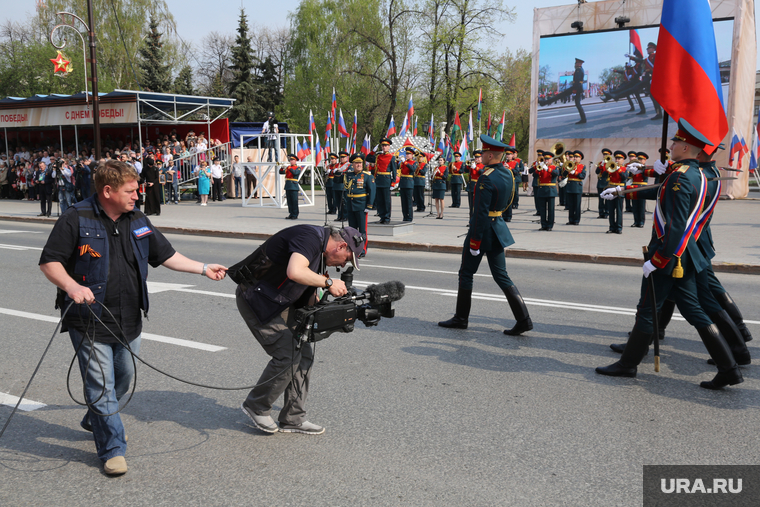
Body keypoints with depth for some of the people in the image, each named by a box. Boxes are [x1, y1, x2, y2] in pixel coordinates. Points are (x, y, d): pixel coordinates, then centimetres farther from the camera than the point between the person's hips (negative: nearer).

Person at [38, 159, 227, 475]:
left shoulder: (138, 222, 8)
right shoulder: (76, 219, -10)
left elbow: (166, 255, 16)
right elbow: (49, 261, -10)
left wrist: (203, 268, 13)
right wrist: (71, 286, -27)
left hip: (128, 321, 6)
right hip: (90, 322, -6)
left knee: (124, 378, 18)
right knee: (101, 386, -2)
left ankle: (94, 420, 45)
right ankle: (112, 450, 10)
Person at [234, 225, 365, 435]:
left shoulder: (321, 252, 11)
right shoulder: (311, 237, -21)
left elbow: (308, 295, 15)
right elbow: (295, 272, -39)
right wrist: (328, 282, -26)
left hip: (281, 302, 10)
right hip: (256, 299, -10)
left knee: (304, 354, 6)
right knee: (288, 355, -11)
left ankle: (293, 419, 14)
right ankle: (256, 407, 10)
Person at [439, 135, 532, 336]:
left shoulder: (486, 178, -20)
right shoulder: (508, 174, 7)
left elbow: (481, 212, -22)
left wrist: (474, 242, -19)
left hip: (483, 229, -8)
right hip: (498, 228, 8)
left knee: (466, 274, 7)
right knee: (501, 275, 9)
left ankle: (461, 318, 19)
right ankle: (523, 319, 3)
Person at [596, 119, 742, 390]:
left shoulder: (681, 177, -18)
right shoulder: (697, 175, 12)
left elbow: (676, 226, -24)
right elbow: (663, 193, 28)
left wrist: (656, 260, -21)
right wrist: (623, 191, 33)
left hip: (669, 256, -9)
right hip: (685, 257, 9)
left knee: (647, 310, 3)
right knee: (693, 312, 11)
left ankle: (628, 364, 15)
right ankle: (728, 369, 11)